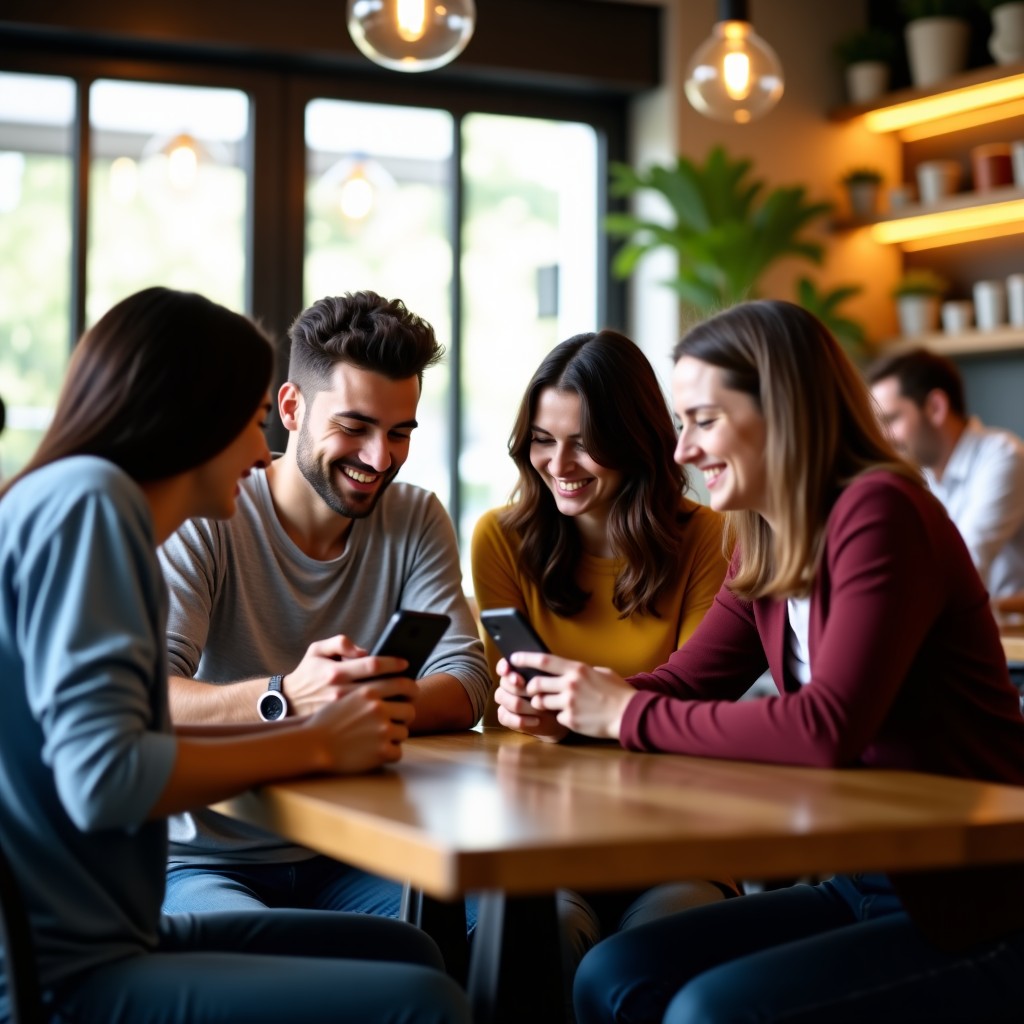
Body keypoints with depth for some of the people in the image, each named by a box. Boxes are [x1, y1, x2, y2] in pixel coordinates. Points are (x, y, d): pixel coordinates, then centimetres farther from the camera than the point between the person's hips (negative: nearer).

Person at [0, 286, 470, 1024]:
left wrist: (305, 721, 3)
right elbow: (104, 780, -23)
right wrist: (314, 746, -12)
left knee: (409, 953, 16)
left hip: (84, 940, 10)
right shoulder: (88, 500, -14)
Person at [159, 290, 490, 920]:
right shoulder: (202, 521, -10)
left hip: (347, 858, 5)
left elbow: (465, 685, -6)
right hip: (207, 862, -5)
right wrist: (285, 698, -43)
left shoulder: (417, 521, 6)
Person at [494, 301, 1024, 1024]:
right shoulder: (764, 547, 10)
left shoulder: (878, 514, -18)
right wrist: (561, 701, -8)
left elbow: (828, 728, -27)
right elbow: (682, 684, 11)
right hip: (859, 888, 8)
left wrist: (628, 714, -20)